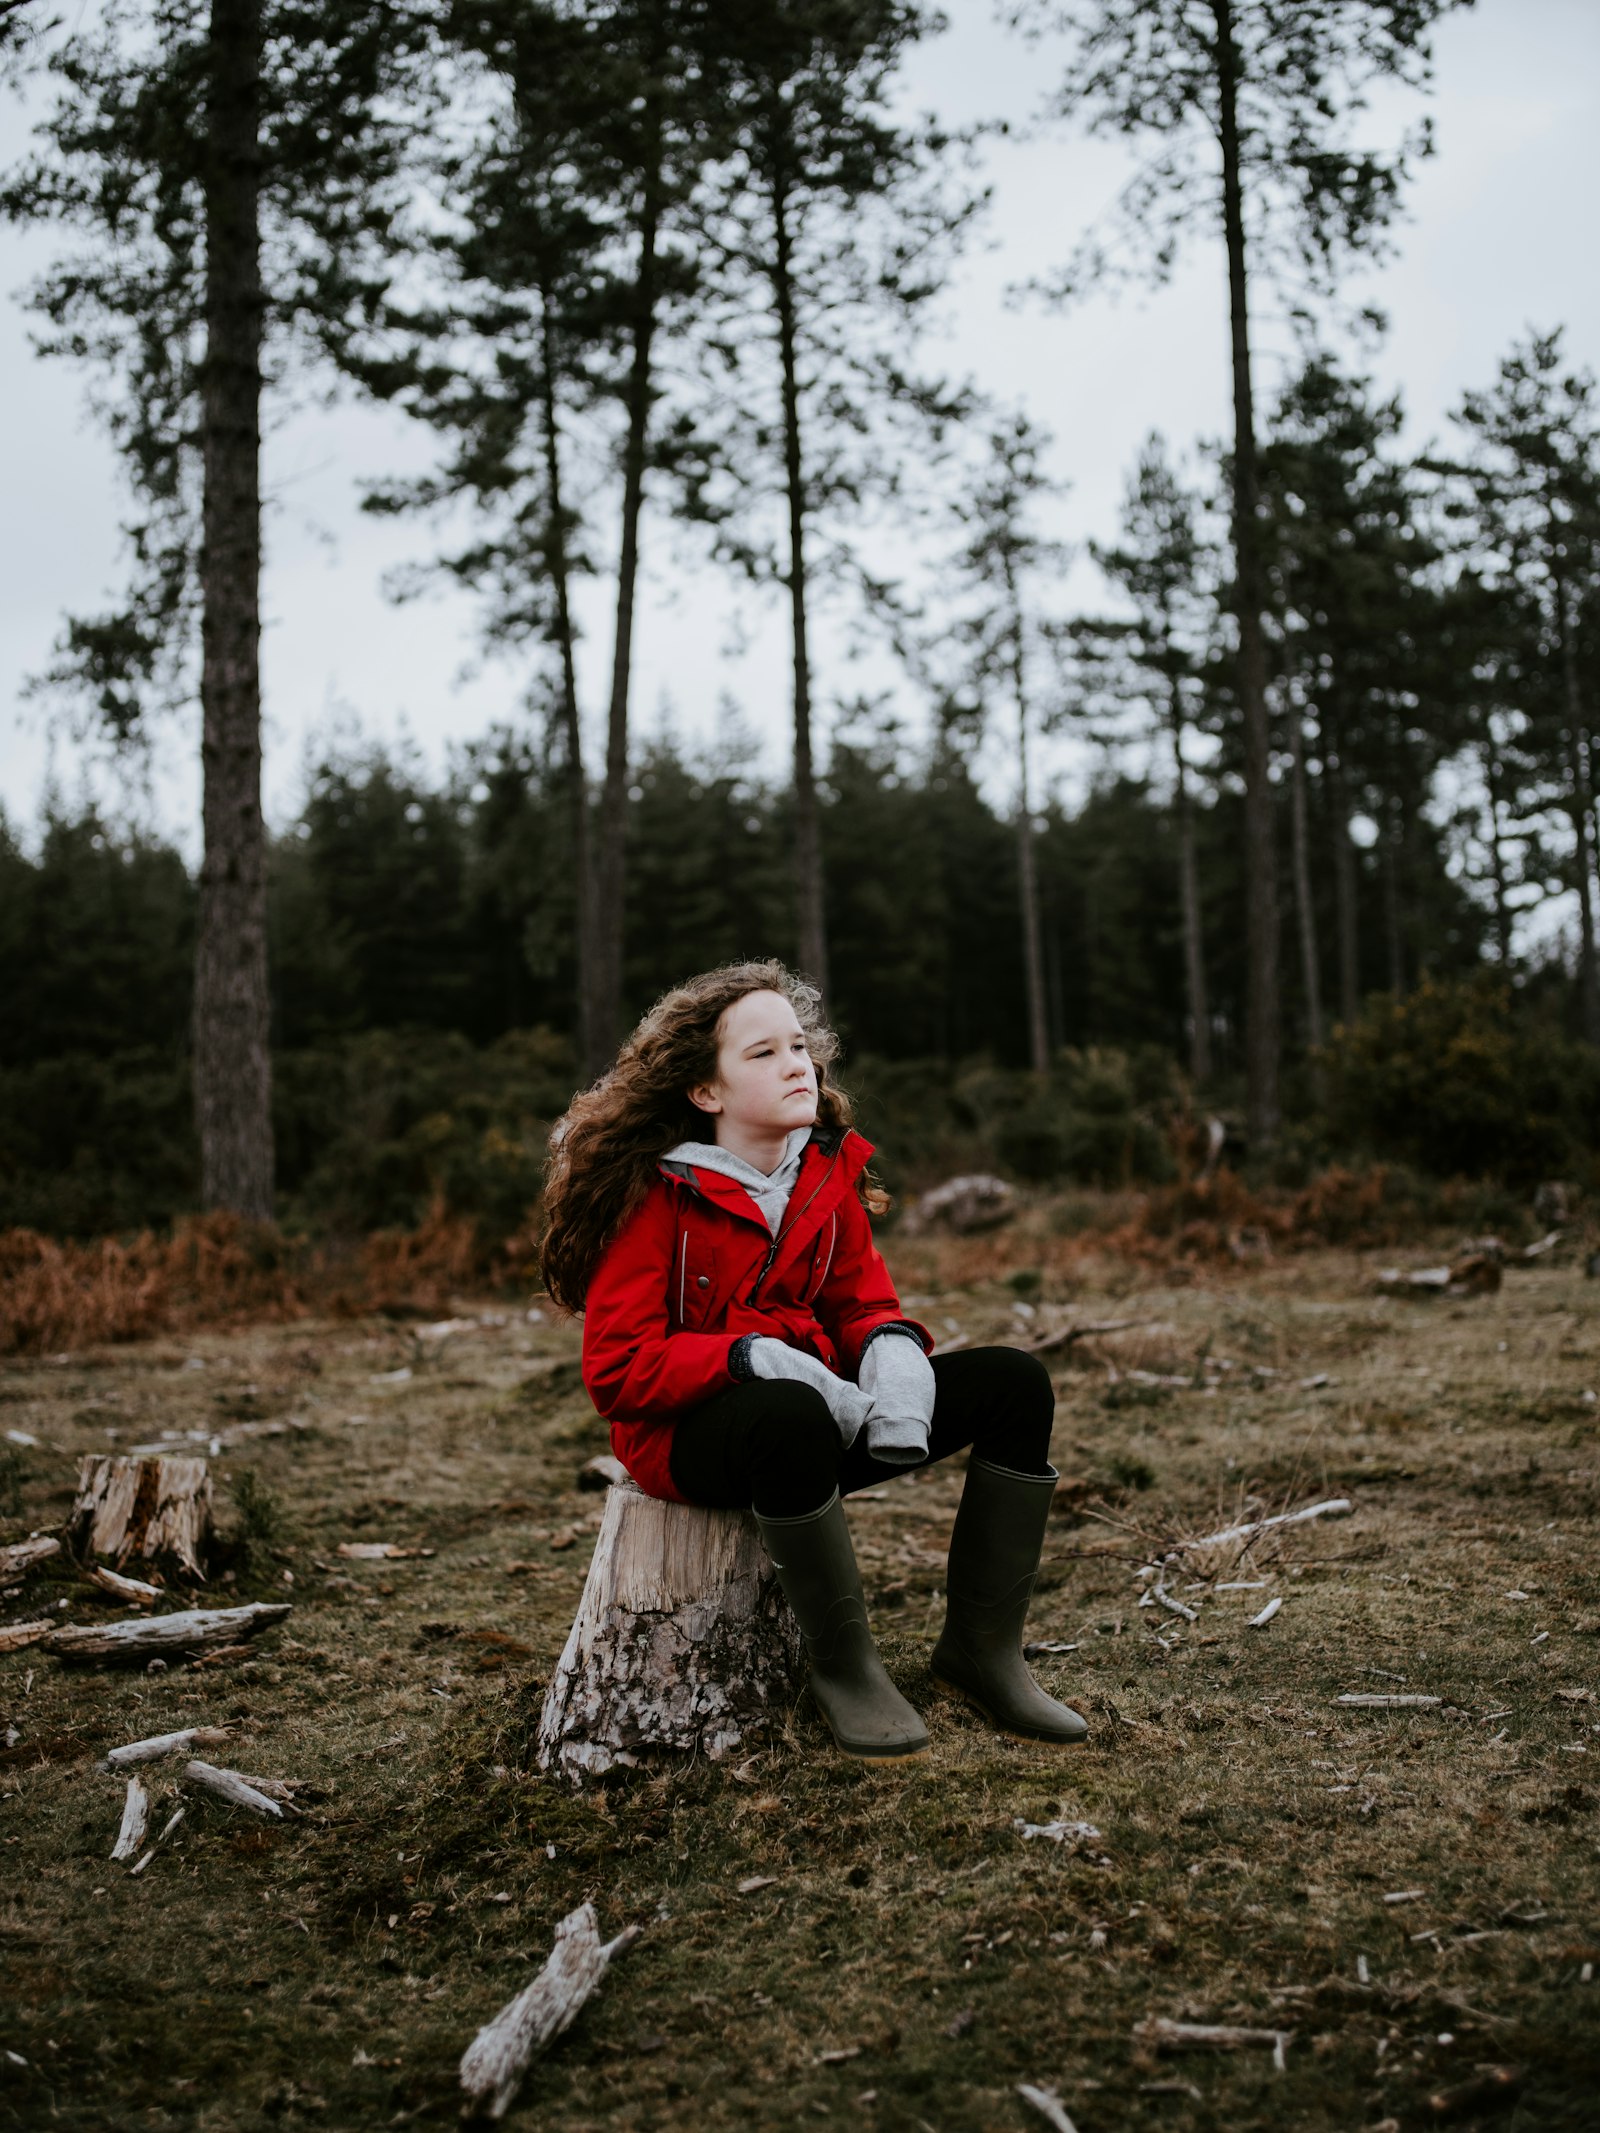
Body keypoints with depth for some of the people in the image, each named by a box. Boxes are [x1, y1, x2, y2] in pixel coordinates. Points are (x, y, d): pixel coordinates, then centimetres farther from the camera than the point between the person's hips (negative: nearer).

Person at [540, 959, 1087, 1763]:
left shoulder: (829, 1175, 5)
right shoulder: (654, 1198, -14)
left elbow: (863, 1303, 9)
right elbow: (616, 1371, -18)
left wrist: (893, 1348, -17)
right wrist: (754, 1359, -30)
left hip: (814, 1410, 7)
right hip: (686, 1434, -6)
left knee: (1013, 1379, -10)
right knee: (790, 1412, -42)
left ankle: (982, 1645, -3)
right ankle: (844, 1667, -21)